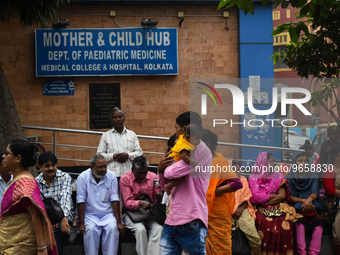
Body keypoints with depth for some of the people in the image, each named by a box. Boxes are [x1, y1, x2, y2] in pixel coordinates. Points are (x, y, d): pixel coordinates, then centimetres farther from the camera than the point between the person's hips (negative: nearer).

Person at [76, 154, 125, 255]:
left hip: (108, 214, 1)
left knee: (112, 228, -27)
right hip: (90, 215, -1)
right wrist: (81, 224, -15)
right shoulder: (83, 177, -8)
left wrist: (118, 222, -10)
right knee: (91, 230, -30)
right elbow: (80, 202, -9)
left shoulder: (111, 177, -3)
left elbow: (114, 200, -3)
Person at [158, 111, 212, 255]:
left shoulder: (200, 149, -9)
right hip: (172, 221, 9)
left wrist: (166, 169, 4)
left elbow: (174, 173, -20)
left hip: (191, 221, -8)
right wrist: (161, 170, 3)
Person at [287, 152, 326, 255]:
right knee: (299, 221, -34)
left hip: (312, 205, 1)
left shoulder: (313, 175, 14)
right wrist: (304, 201, -17)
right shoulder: (289, 177, 10)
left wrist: (310, 199, -23)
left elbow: (315, 193, 1)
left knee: (319, 220, -31)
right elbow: (290, 197, 1)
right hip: (297, 206, -1)